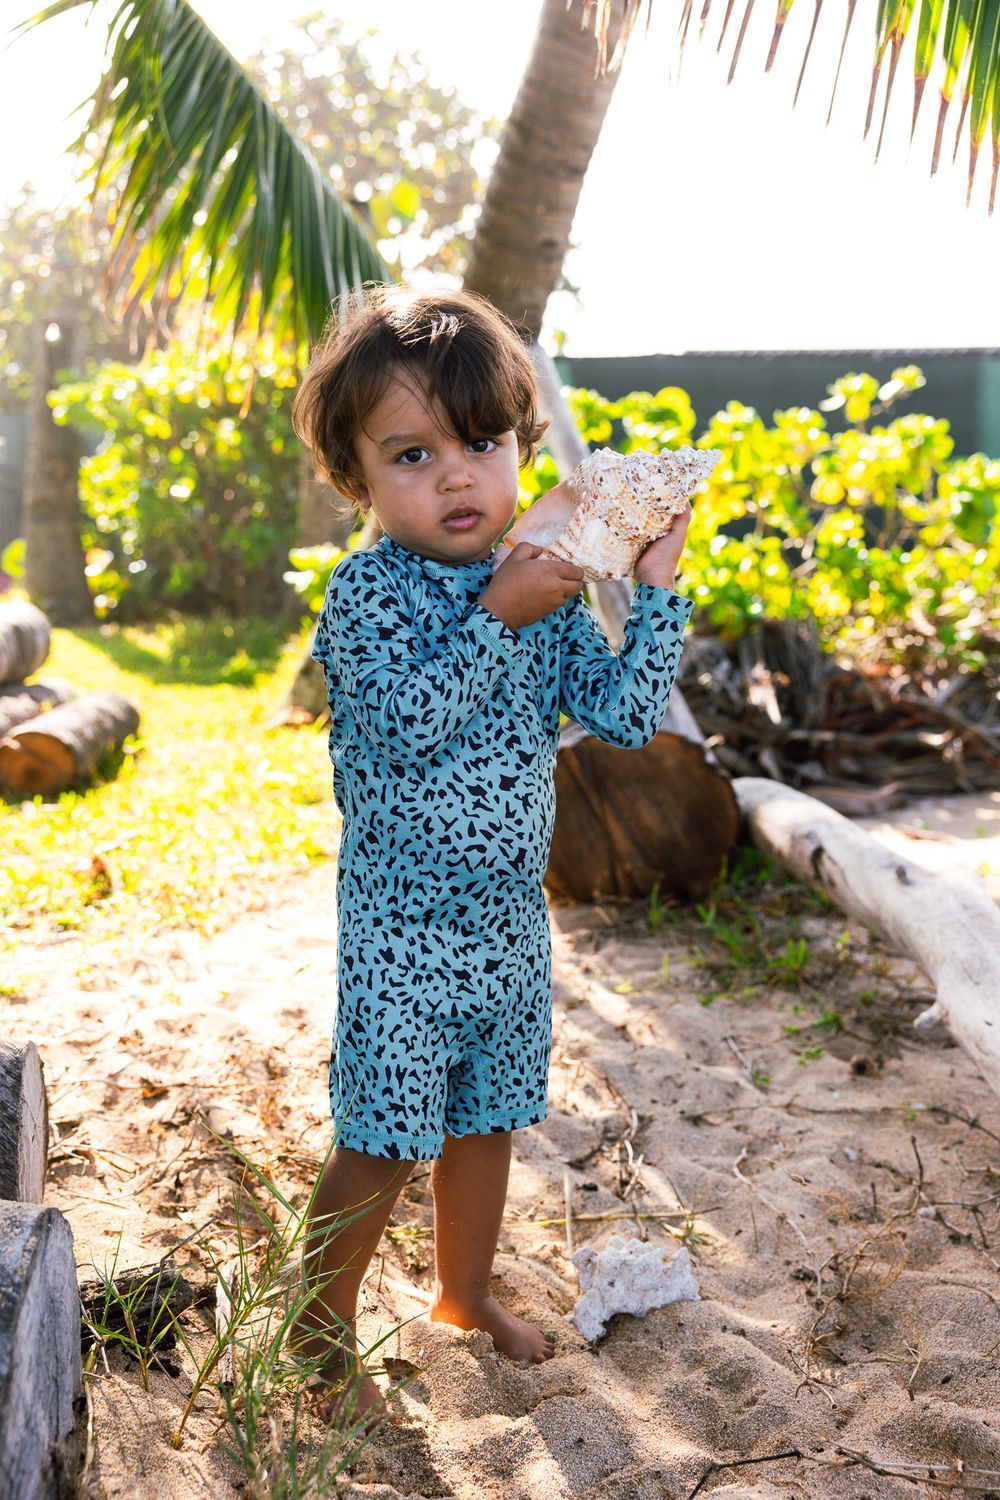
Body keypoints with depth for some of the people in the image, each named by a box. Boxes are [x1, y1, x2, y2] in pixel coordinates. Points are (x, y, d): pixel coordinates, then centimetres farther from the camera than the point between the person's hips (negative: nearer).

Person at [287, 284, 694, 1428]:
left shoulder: (545, 588, 2)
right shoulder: (364, 592, -14)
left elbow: (625, 715, -1)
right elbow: (409, 714, -27)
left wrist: (658, 590, -7)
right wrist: (498, 617, -27)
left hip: (510, 922, 6)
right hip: (400, 933, -5)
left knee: (486, 1119, 21)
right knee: (377, 1149, 3)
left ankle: (464, 1289, 45)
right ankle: (323, 1342, 26)